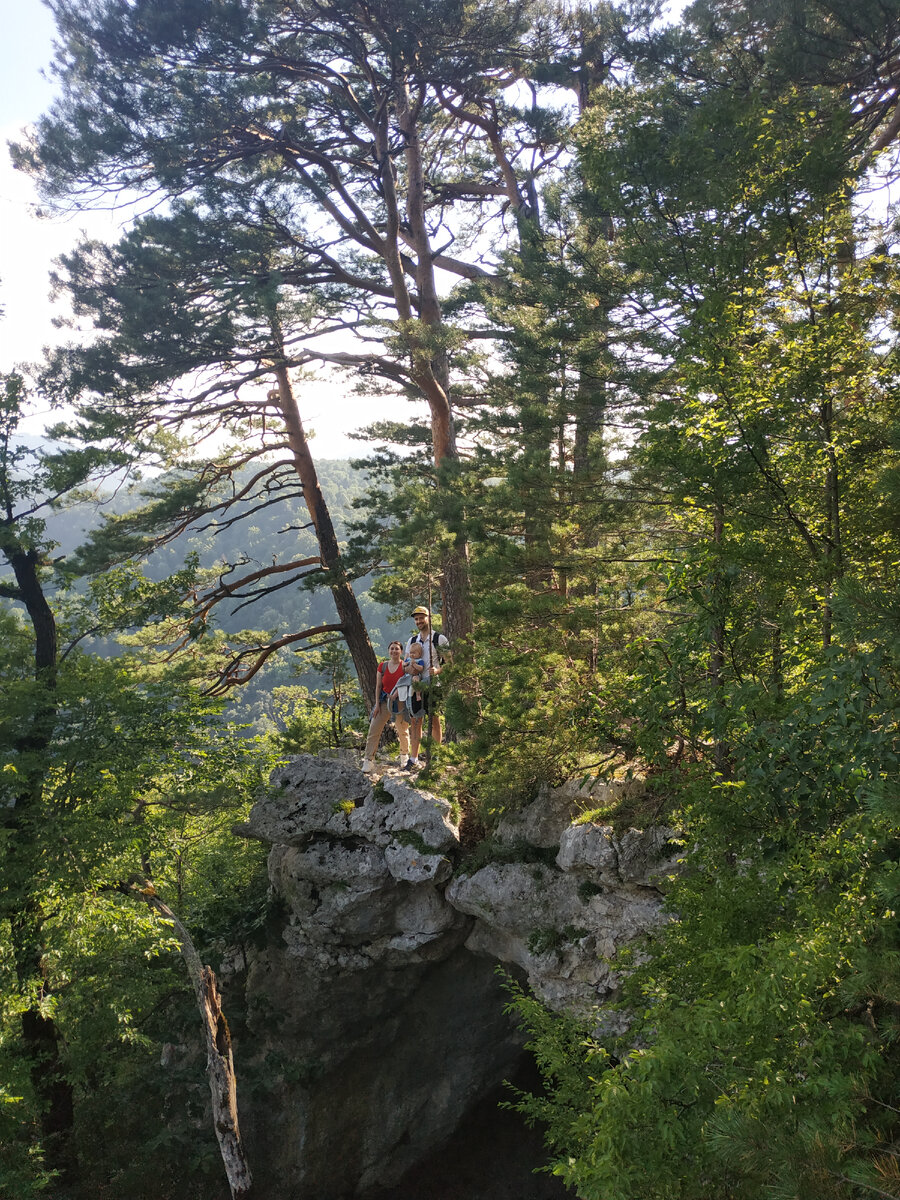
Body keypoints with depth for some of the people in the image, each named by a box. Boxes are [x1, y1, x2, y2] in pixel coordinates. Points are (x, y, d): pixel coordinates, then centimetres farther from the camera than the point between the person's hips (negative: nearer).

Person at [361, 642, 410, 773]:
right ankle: (368, 760, -1)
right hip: (384, 701, 2)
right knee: (373, 730, -5)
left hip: (400, 702, -2)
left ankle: (404, 754, 33)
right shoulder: (382, 666, 5)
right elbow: (378, 686, 5)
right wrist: (377, 703, 0)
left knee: (403, 730, 9)